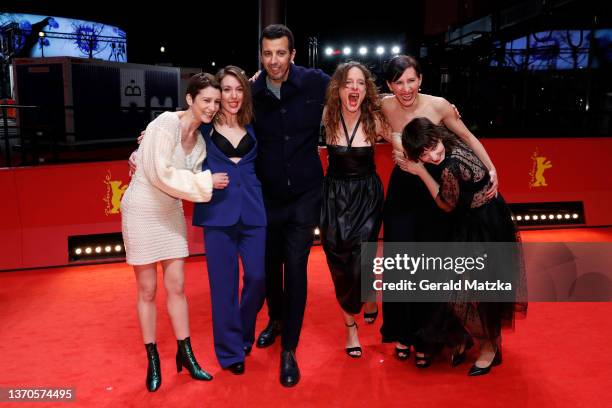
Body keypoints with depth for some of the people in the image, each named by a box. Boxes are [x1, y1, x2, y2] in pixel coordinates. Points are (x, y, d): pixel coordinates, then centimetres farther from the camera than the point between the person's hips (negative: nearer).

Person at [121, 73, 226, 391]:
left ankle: (185, 354, 22)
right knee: (148, 290, 7)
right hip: (142, 212, -5)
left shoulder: (201, 137, 2)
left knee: (176, 286, 8)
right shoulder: (167, 124, -19)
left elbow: (190, 172, 8)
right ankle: (153, 360, 23)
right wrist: (206, 182, -21)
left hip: (171, 213, 6)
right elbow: (162, 175, -24)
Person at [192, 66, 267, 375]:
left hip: (252, 211, 3)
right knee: (224, 283, 3)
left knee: (257, 277, 0)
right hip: (218, 212, -2)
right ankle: (230, 350, 21)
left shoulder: (252, 127, 12)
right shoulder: (205, 126, 3)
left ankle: (244, 334, 29)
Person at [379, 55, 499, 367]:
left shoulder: (439, 106, -15)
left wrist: (491, 169, -8)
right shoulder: (385, 106, -10)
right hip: (401, 191, 2)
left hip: (434, 191, -2)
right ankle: (402, 332, 26)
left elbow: (468, 138, -2)